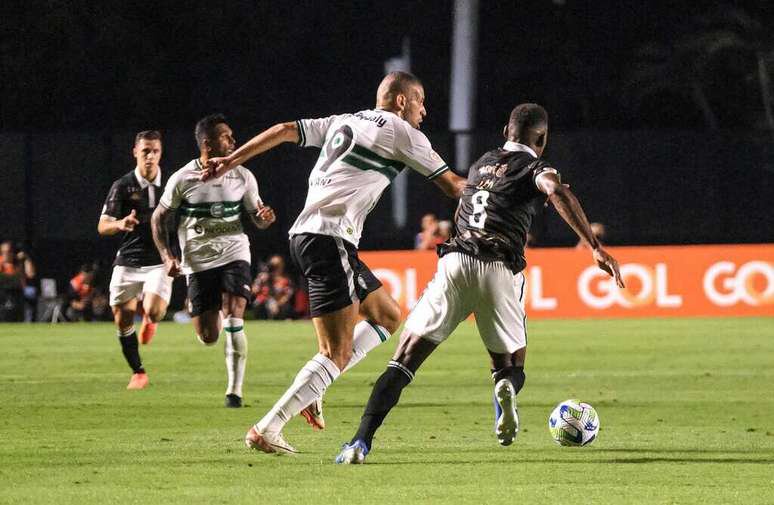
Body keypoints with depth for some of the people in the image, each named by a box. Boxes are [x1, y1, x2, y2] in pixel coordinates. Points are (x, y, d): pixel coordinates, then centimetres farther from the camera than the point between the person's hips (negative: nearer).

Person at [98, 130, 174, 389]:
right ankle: (138, 372, 20)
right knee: (123, 321, 1)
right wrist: (120, 224, -26)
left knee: (153, 311, -24)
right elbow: (102, 226, -4)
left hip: (159, 262, -1)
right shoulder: (122, 186, -1)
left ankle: (149, 317, 15)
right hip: (127, 262, 1)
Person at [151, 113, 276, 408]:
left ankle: (235, 390, -15)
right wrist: (167, 256, -7)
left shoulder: (242, 176, 0)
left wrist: (265, 218, -14)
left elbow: (256, 217, 10)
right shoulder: (182, 179, -6)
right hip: (198, 262, 0)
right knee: (208, 337, -2)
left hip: (234, 254, 0)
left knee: (233, 318, -21)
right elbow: (159, 218, 5)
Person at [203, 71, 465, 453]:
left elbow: (286, 131, 15)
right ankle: (267, 430, -17)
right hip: (329, 239, -9)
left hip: (304, 235, 9)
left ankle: (312, 389, 8)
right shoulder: (401, 132, 0)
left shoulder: (343, 122, 20)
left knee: (387, 315, 18)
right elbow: (452, 185, 5)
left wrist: (232, 159, 16)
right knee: (337, 353, -10)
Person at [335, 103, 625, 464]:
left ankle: (361, 442, -18)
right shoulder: (534, 167, 10)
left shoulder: (482, 163, 26)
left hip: (455, 261, 2)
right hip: (500, 269, -2)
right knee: (511, 363, 17)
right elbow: (556, 190, -13)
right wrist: (595, 248, -19)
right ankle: (505, 386, -20)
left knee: (403, 363, -1)